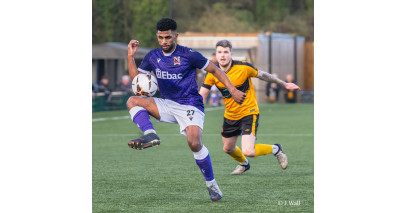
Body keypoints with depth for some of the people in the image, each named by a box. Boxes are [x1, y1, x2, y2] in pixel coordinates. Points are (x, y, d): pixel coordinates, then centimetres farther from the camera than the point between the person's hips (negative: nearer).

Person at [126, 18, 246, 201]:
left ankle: (211, 183, -10)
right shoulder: (153, 57, 5)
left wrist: (233, 90, -7)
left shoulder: (188, 55, -10)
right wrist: (130, 56, -1)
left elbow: (215, 70, -2)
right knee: (132, 101, -16)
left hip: (190, 106, -5)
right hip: (168, 104, 5)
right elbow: (136, 79, 11)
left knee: (194, 142, -27)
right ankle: (150, 135, -34)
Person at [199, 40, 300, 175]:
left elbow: (263, 75, -1)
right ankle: (244, 164, 55)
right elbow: (201, 95, -7)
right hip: (230, 116, 5)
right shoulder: (212, 74, -9)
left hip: (249, 113, -5)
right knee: (228, 149, 20)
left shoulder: (243, 67, -18)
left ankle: (275, 149, 11)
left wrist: (284, 84, 8)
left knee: (248, 151, -19)